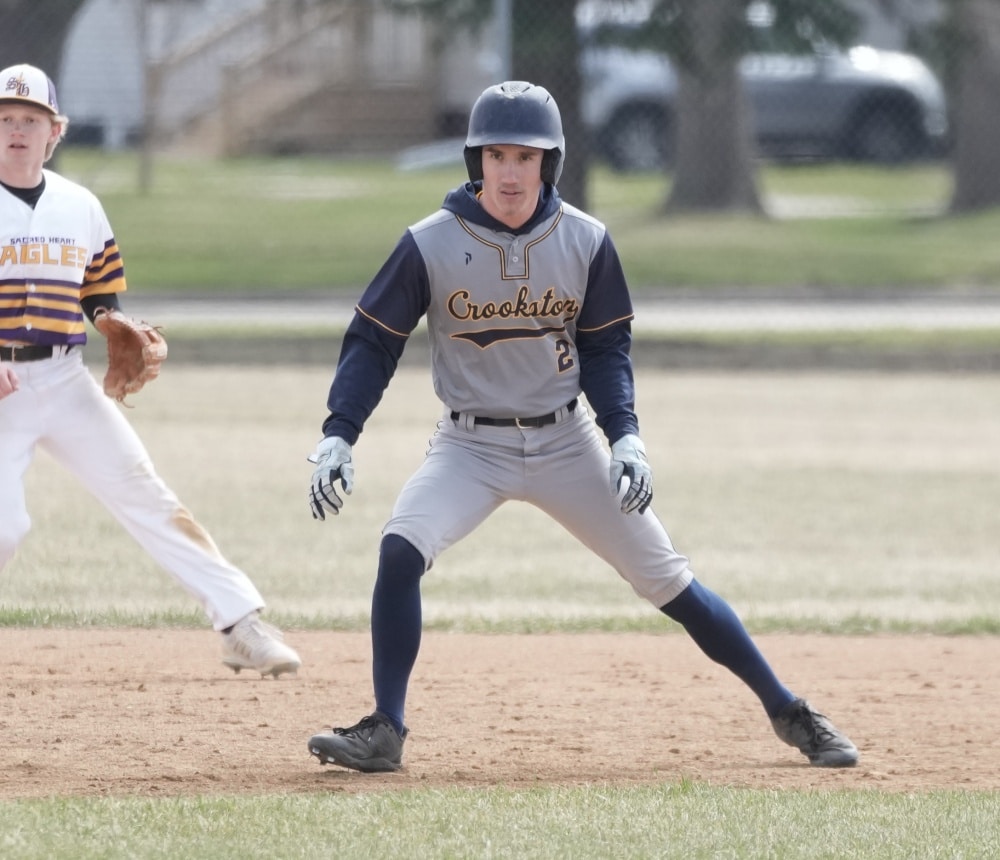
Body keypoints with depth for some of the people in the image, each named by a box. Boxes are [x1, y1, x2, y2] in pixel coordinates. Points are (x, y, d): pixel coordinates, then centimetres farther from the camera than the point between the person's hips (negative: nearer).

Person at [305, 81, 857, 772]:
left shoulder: (585, 242, -8)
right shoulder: (431, 245, -12)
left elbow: (605, 349, 2)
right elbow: (373, 341, -6)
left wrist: (626, 436, -12)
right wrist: (338, 436, -17)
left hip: (566, 443, 1)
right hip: (471, 447, -1)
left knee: (666, 578, 0)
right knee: (401, 551, -26)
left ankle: (787, 712, 13)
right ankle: (384, 731, -16)